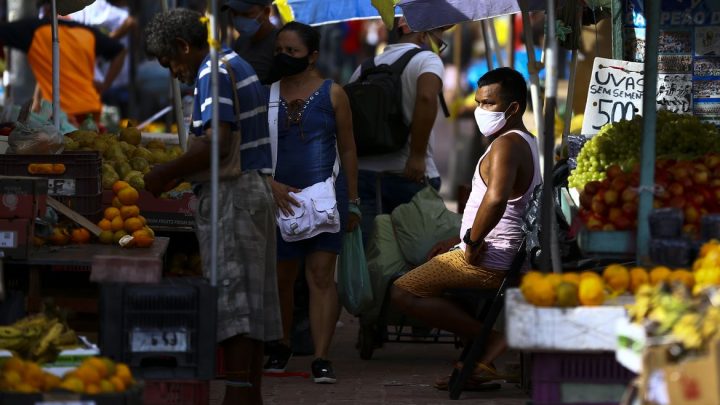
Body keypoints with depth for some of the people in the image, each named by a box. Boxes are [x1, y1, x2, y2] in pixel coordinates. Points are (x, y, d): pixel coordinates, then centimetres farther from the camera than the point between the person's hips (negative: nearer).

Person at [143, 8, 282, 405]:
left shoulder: (214, 73, -13)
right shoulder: (237, 66, 18)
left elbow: (217, 144, -23)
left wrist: (167, 174, -14)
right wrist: (175, 172, 15)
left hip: (231, 195, -10)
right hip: (255, 190, 10)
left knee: (231, 298, -10)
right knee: (251, 299, 10)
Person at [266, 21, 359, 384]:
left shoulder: (332, 94, 2)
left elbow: (347, 149, 6)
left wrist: (352, 202, 6)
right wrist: (272, 185, -12)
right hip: (281, 198, 2)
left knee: (321, 275, -8)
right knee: (281, 276, 9)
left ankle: (321, 358, -11)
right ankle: (282, 348, 28)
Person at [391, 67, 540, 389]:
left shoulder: (507, 144, -17)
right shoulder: (530, 145, 17)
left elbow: (496, 198, -36)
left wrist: (472, 241, -24)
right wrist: (462, 239, 26)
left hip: (489, 261, -11)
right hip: (514, 259, 11)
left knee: (403, 292, -12)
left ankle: (487, 337, -8)